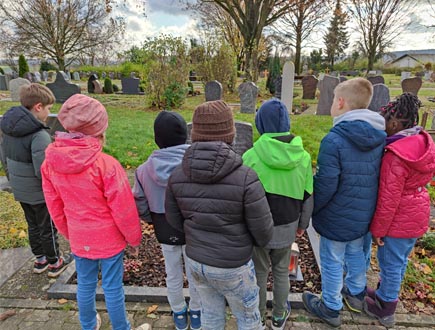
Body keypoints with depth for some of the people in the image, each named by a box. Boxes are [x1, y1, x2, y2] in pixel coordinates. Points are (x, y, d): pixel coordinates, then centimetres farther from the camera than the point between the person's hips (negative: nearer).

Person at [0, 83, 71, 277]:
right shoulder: (39, 135, -27)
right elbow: (44, 172, -29)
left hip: (20, 191, 8)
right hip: (40, 194, -7)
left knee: (33, 225, 23)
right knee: (48, 229, 11)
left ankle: (40, 260, 40)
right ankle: (55, 263, 30)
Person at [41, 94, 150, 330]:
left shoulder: (50, 162, -9)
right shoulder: (106, 164, -26)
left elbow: (55, 208, 2)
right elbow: (124, 209, -19)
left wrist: (70, 235, 17)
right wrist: (134, 239, -3)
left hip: (79, 239, 5)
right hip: (109, 239, -5)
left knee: (85, 285, 24)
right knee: (112, 288, 14)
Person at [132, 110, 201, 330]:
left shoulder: (146, 169, -16)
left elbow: (140, 205, -7)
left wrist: (156, 221, 10)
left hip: (165, 231, 2)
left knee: (173, 274, 23)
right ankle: (196, 312, 43)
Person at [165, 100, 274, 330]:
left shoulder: (177, 176, -13)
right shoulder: (245, 177, -27)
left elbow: (174, 220, 0)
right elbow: (263, 230, -17)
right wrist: (261, 241, 6)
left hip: (195, 259, 4)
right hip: (233, 266, -4)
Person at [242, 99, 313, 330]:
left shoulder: (251, 156, -20)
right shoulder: (303, 157, -9)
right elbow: (308, 197, 1)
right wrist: (303, 224, 16)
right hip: (287, 227, 3)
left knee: (259, 273, 18)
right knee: (281, 272, 23)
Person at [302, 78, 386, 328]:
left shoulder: (334, 140, -27)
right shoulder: (379, 137, -4)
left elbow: (324, 186, -25)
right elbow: (379, 177, 6)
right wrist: (364, 204, 17)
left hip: (338, 217, -7)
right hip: (364, 214, 7)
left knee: (332, 262, 12)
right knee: (356, 252, 28)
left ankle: (331, 308, 33)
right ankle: (356, 293, 50)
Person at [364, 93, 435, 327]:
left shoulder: (395, 155, -27)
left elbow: (388, 199, -23)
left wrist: (377, 229, -12)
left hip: (399, 220, -8)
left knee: (391, 263, 10)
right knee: (399, 260, 23)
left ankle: (385, 309, 29)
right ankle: (385, 293, 44)